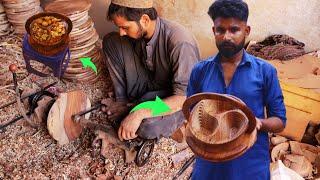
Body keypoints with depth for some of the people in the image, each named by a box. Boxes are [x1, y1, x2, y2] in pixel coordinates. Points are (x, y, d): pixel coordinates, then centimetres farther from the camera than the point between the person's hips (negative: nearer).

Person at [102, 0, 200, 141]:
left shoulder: (180, 42, -32)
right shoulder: (138, 33, -12)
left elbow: (184, 98, -33)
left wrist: (140, 114, -39)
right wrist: (121, 102, -3)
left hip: (172, 97, -5)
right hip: (150, 87, 6)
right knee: (111, 41, -8)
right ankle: (122, 101, -2)